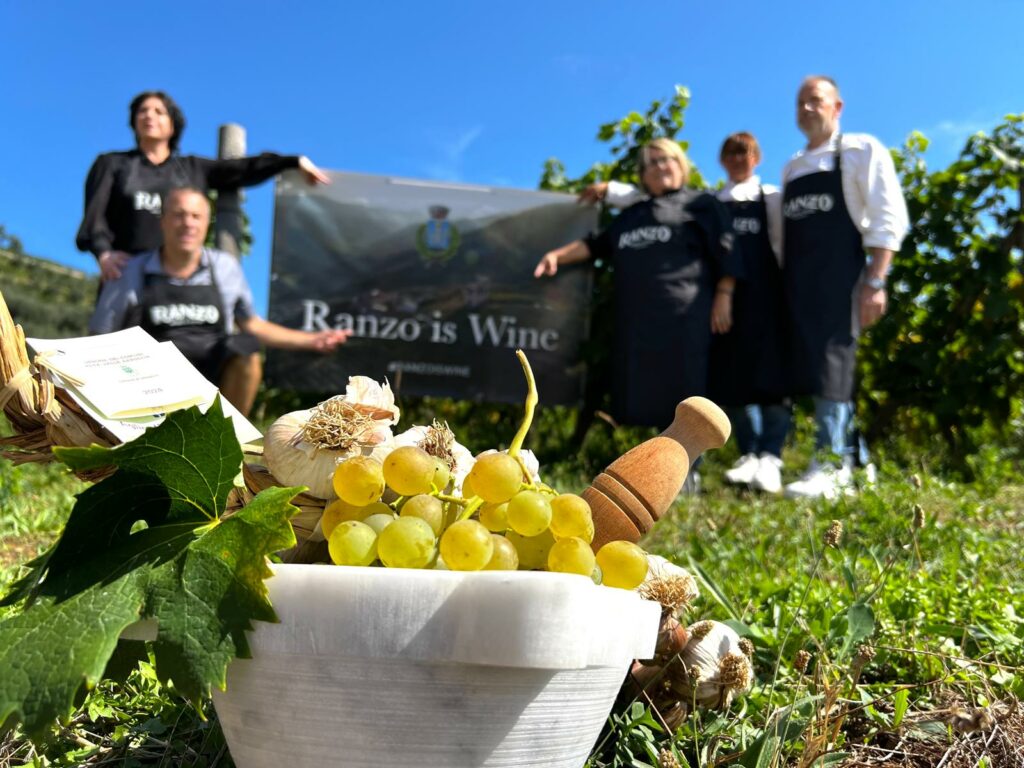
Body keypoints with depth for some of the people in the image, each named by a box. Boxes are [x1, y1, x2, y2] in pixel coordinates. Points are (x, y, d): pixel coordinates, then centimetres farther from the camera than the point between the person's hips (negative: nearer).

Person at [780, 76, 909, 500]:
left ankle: (828, 468, -11)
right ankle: (847, 463, 13)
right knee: (807, 365, 5)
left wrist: (875, 282, -16)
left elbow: (888, 219, -7)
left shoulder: (861, 151, 1)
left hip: (838, 275, -7)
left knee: (831, 364, -12)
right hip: (796, 280, 7)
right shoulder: (792, 167, 20)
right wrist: (782, 284, 14)